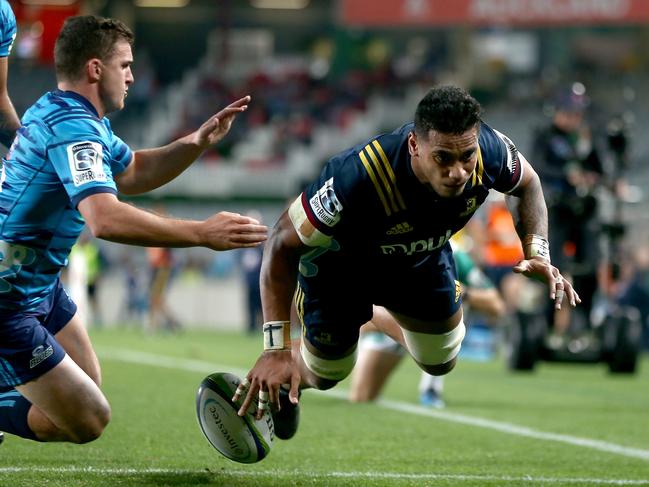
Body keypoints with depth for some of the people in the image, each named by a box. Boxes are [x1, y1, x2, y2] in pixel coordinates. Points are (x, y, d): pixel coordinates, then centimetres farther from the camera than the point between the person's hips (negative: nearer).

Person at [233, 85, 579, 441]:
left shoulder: (488, 151, -34)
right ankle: (269, 380, 43)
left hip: (422, 255, 4)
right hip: (340, 260, -4)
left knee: (441, 363, 16)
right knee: (325, 376, 7)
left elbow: (526, 183, -7)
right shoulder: (359, 177, -48)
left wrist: (538, 253, -24)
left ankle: (381, 318, 48)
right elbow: (283, 244, -36)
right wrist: (276, 349, -40)